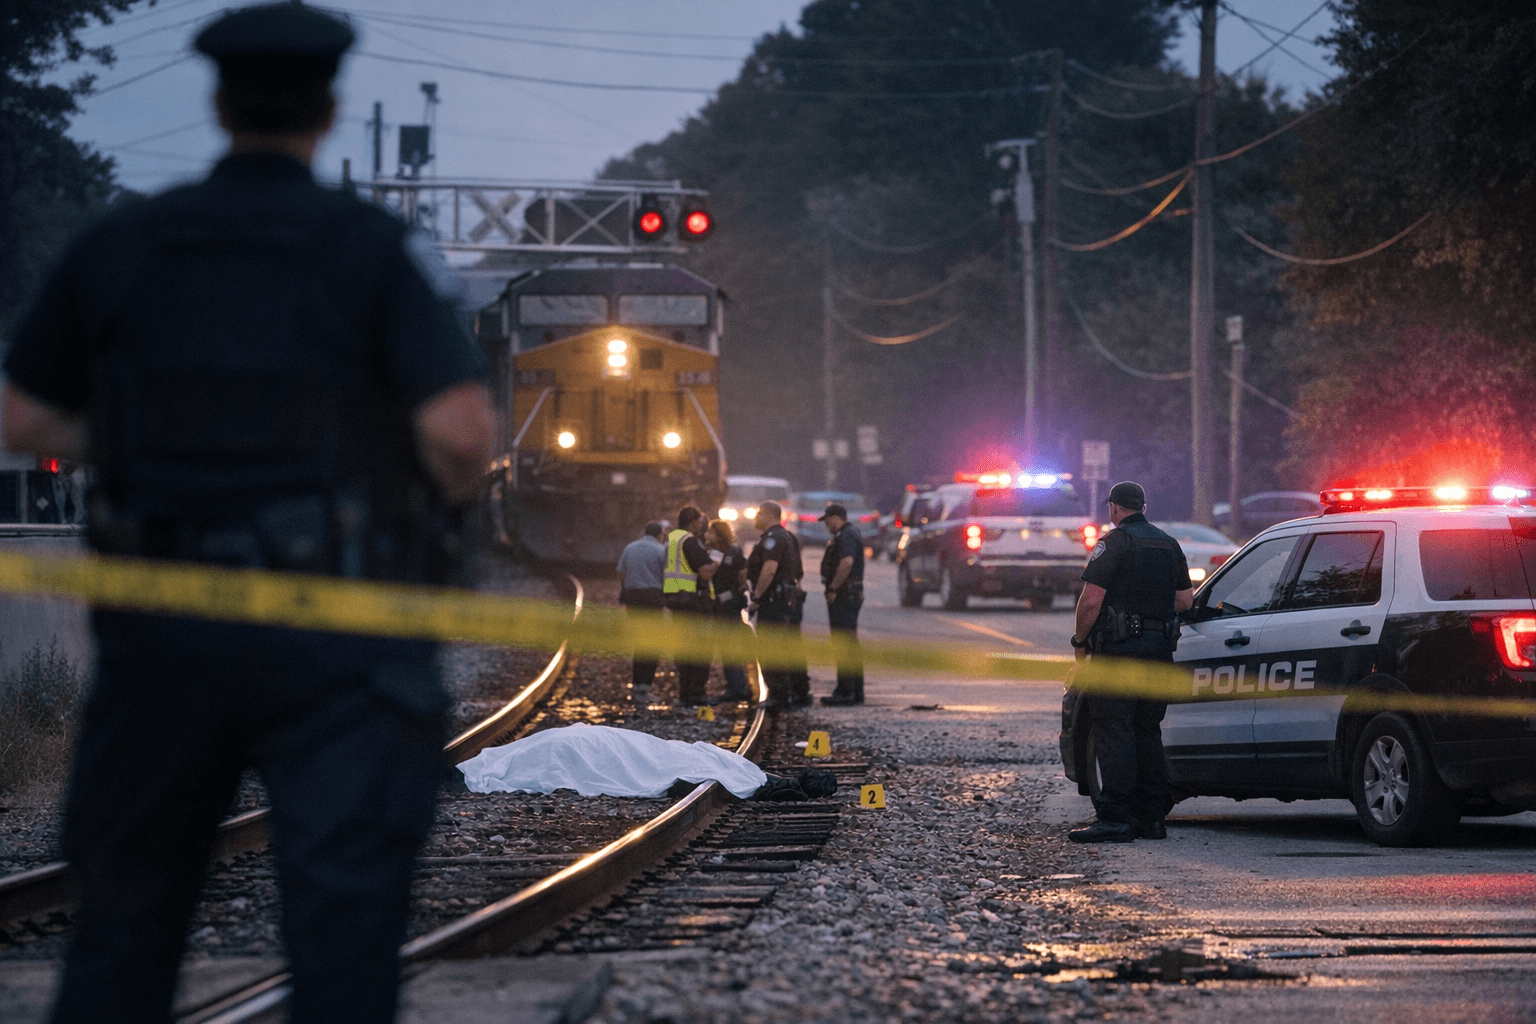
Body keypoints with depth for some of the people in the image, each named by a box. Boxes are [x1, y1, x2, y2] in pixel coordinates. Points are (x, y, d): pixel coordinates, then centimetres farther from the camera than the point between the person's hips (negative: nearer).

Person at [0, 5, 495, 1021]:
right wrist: (448, 495, 7)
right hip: (339, 631, -3)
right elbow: (461, 431, -14)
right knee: (345, 925, -4)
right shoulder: (376, 248, -4)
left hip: (162, 630, 3)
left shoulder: (118, 248, 6)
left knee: (126, 913, 13)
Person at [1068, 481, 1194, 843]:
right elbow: (1185, 599, 17)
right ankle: (1152, 818, 11)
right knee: (1148, 734, 12)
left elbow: (1091, 600, -15)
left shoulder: (1114, 543, -8)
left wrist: (1079, 640, -2)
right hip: (1159, 650, 7)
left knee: (1114, 734, -7)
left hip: (1118, 649, -7)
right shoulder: (1169, 545, 14)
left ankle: (1116, 819, -12)